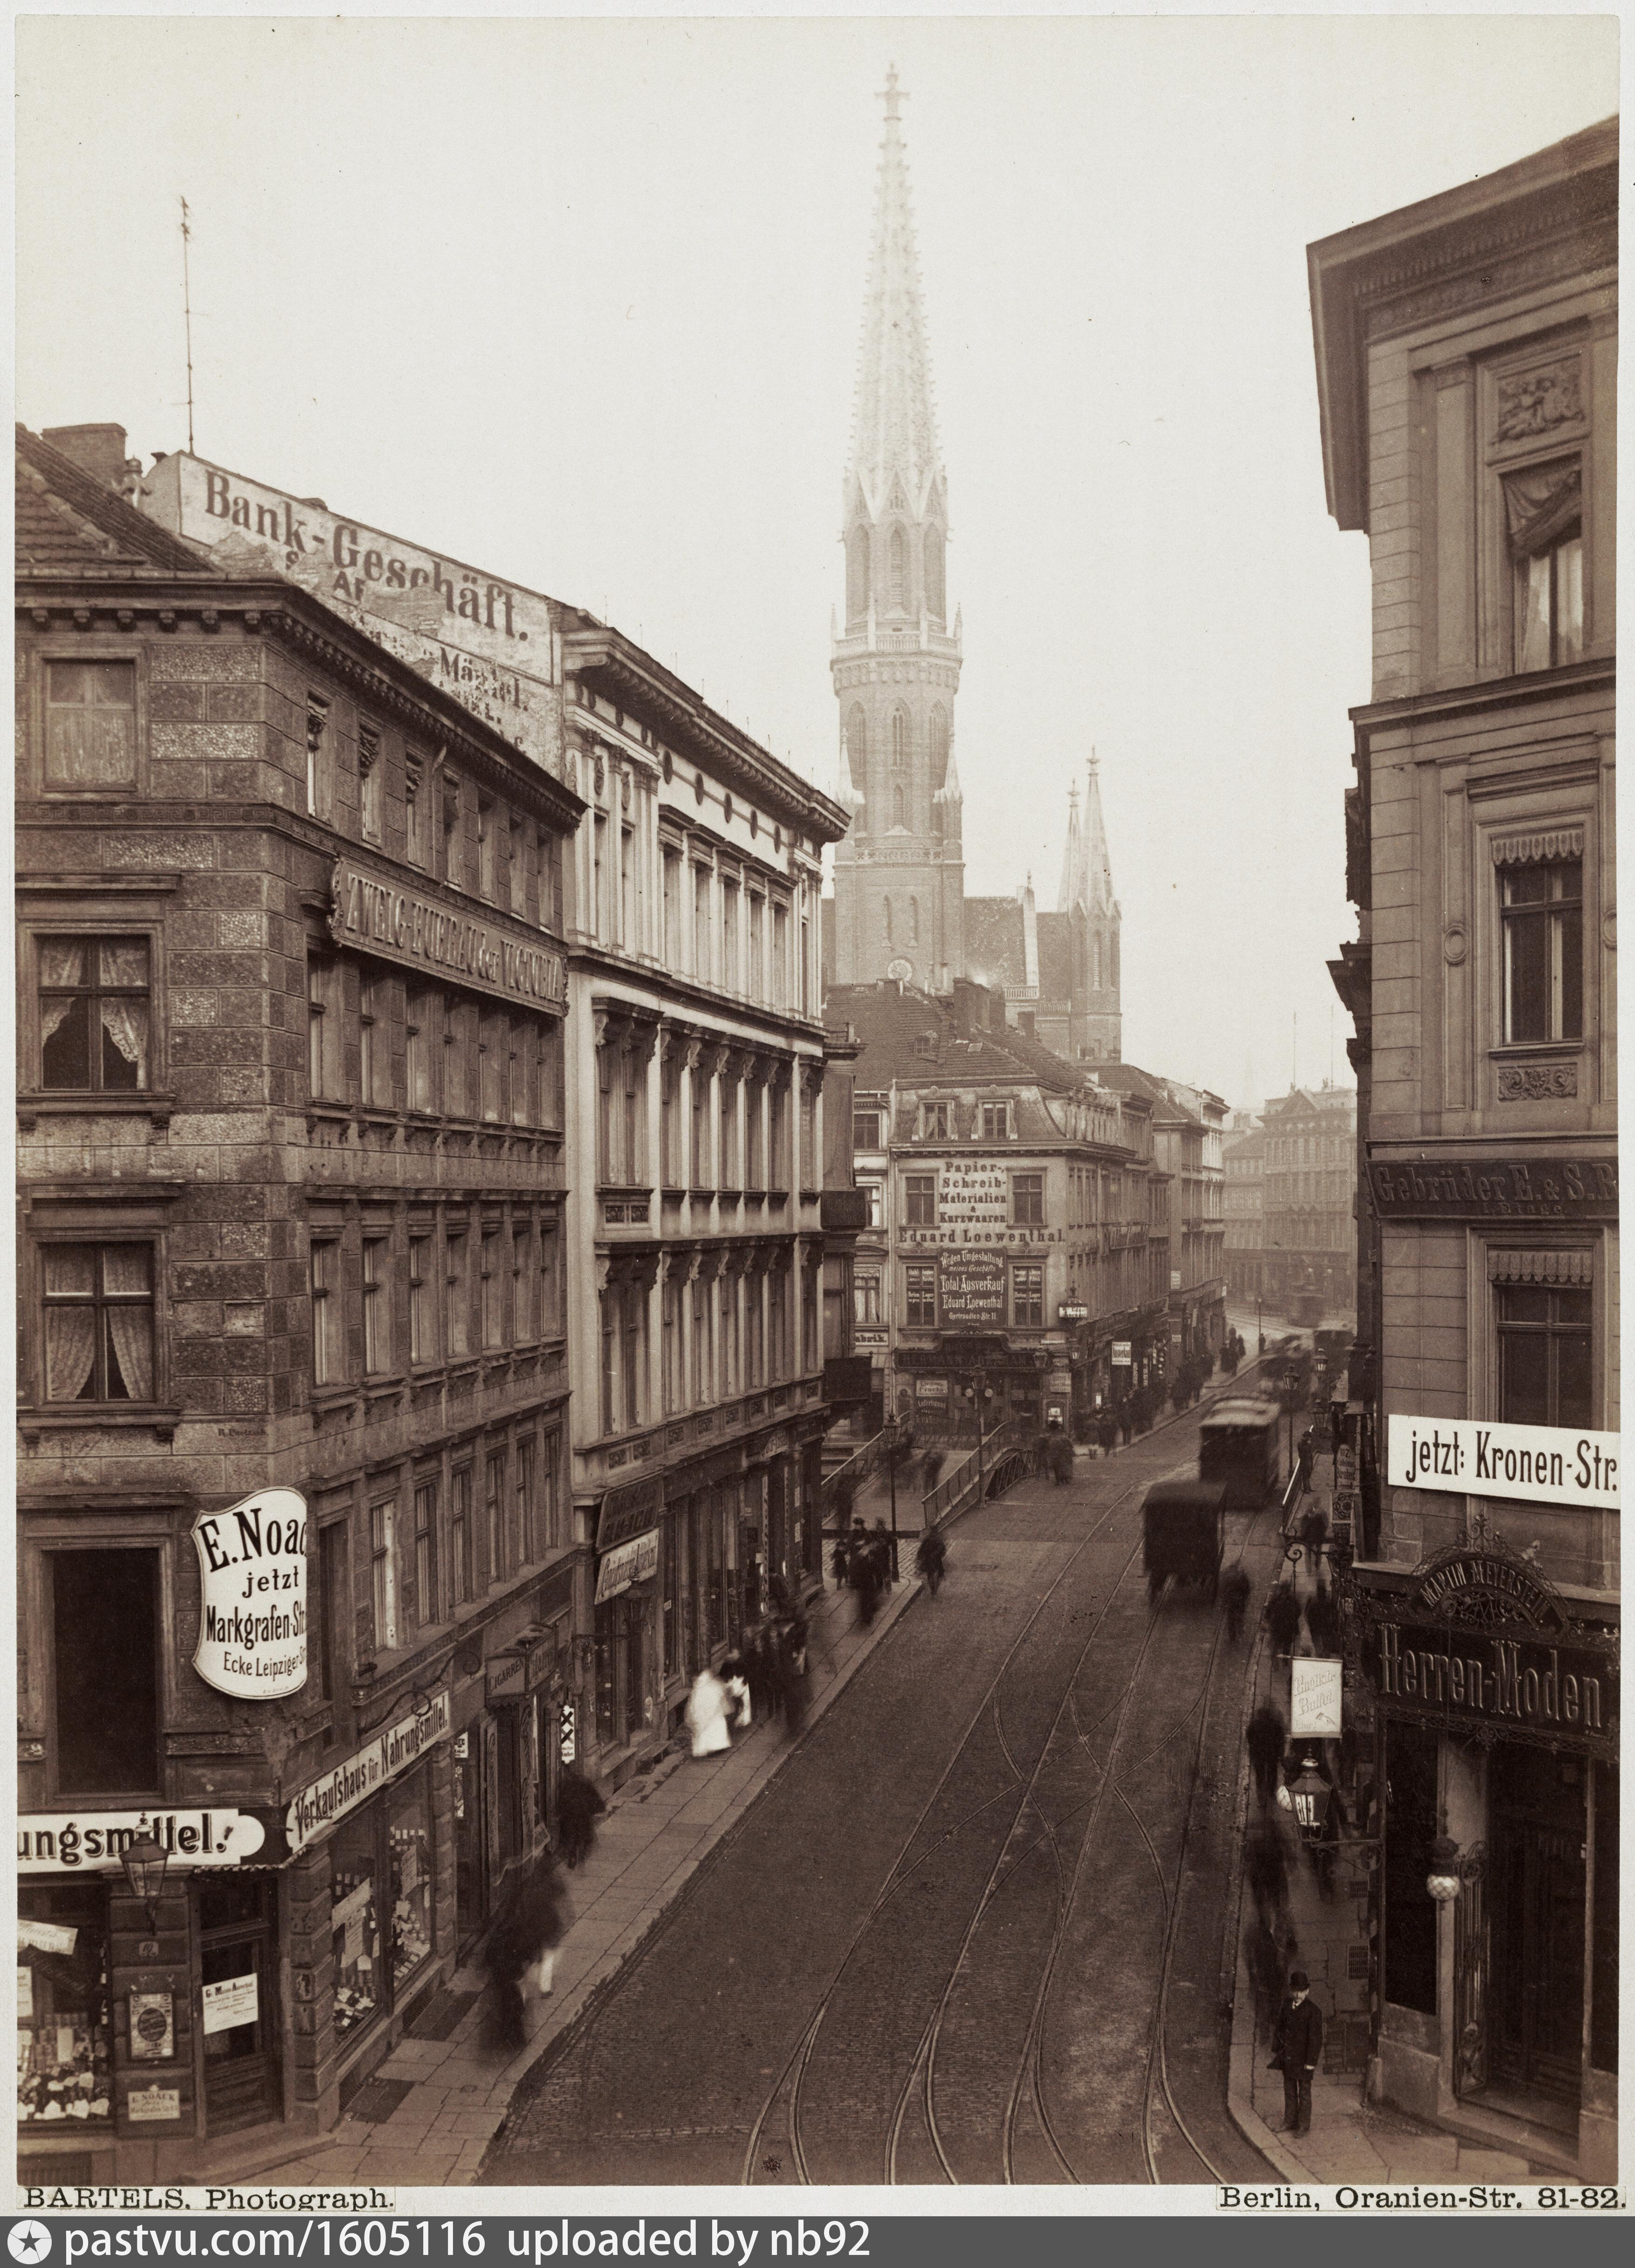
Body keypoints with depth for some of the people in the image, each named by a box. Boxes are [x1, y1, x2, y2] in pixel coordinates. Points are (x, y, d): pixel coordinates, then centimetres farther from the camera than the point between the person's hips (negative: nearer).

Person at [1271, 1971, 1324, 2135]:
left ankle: (1304, 2127, 18)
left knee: (1304, 2093, 7)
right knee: (1289, 2091, 16)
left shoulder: (1313, 2011, -16)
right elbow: (1279, 2029, 10)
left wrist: (1311, 2062, -15)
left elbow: (1316, 2038, -15)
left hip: (1303, 2060, -5)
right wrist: (1276, 2051, 10)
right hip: (1287, 2058, 5)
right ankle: (1290, 2123, 29)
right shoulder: (1286, 2006, 2)